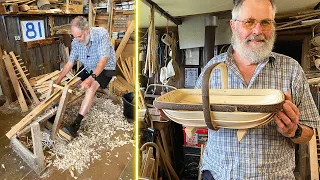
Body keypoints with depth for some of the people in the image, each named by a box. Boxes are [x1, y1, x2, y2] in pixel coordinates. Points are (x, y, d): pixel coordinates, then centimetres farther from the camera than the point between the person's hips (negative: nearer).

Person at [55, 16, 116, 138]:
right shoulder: (76, 42, -10)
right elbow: (69, 64, -3)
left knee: (91, 87, -29)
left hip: (104, 68, -7)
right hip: (87, 67, 7)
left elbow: (103, 61, -33)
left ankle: (76, 124, -34)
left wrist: (91, 78, -44)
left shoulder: (101, 34, -27)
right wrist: (57, 82, -7)